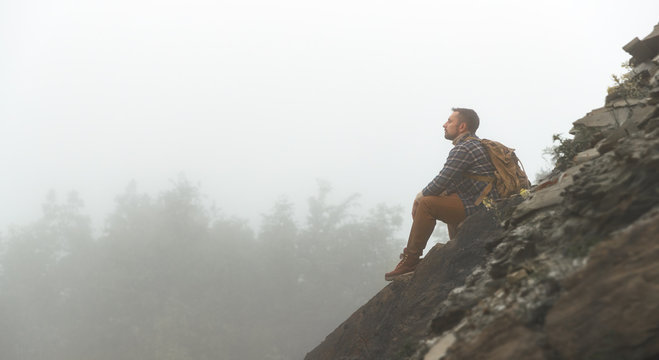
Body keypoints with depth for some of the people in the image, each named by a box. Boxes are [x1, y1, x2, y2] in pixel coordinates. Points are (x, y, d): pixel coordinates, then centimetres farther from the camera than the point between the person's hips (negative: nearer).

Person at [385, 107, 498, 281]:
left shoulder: (462, 149, -15)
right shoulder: (474, 144, 19)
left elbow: (442, 182, -18)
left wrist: (422, 195, 1)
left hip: (477, 206, -11)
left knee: (426, 204, -14)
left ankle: (411, 258, -11)